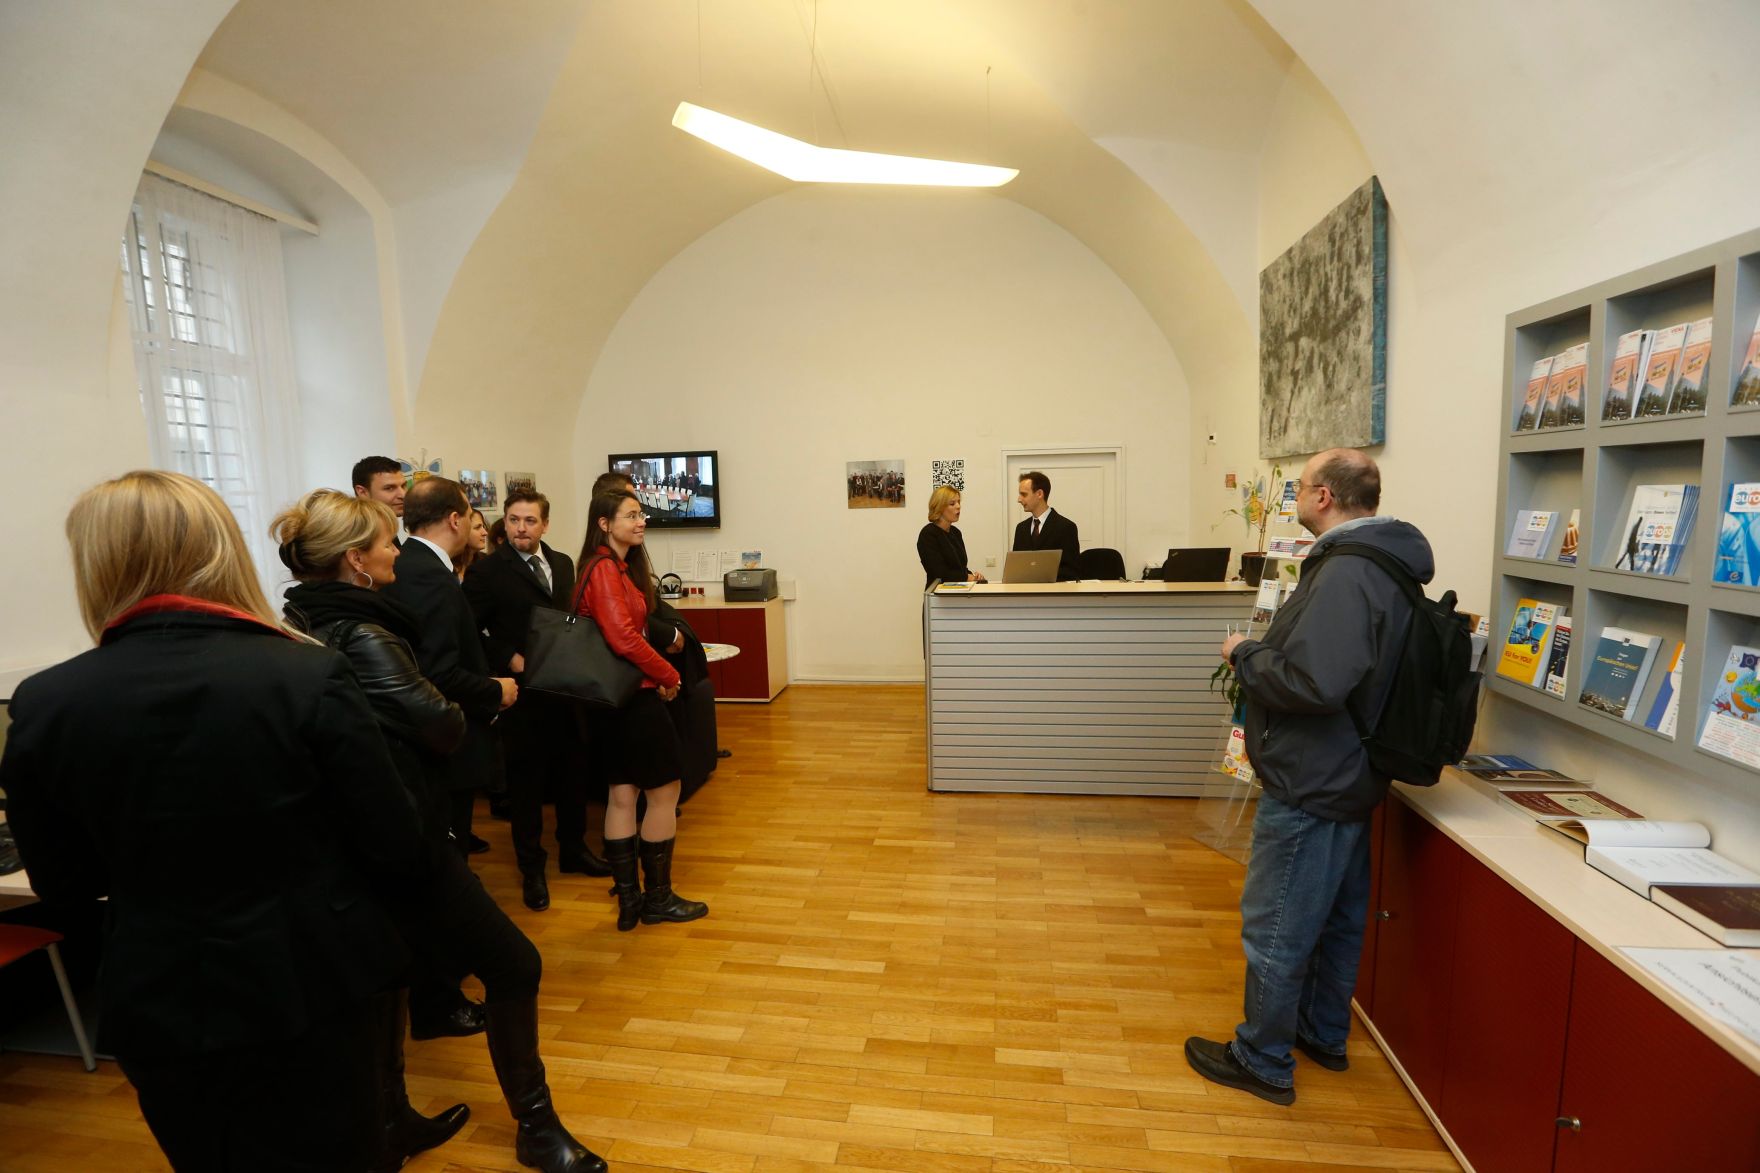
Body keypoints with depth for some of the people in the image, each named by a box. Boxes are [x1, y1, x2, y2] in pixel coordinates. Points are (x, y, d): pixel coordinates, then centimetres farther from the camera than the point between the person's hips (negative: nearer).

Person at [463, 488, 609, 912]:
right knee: (525, 781, 8)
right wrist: (511, 660, -18)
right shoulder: (487, 570, -8)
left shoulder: (563, 564, 8)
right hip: (521, 691, -5)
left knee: (572, 773, 16)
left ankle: (573, 848, 35)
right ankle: (531, 868, 23)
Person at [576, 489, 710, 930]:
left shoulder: (619, 567, 11)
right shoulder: (605, 569, -17)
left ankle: (628, 898, 24)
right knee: (664, 792, 3)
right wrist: (669, 675, -14)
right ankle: (658, 898, 18)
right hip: (632, 695, -9)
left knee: (623, 793, 13)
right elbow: (624, 638, -25)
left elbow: (627, 630, 10)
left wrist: (659, 666, -3)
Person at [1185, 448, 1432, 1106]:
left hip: (1310, 785, -10)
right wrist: (1263, 653, 7)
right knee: (1336, 916, 24)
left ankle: (1263, 1062, 22)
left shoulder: (1346, 574, -24)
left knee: (1275, 927, 5)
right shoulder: (1382, 564, 8)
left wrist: (1244, 655, -17)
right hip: (1348, 776, 11)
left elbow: (1313, 682, -33)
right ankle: (1324, 1035, 42)